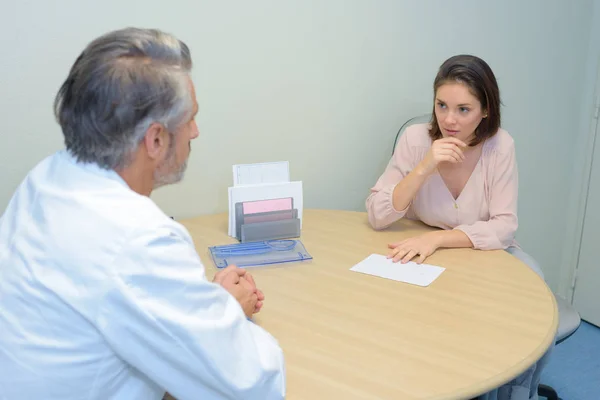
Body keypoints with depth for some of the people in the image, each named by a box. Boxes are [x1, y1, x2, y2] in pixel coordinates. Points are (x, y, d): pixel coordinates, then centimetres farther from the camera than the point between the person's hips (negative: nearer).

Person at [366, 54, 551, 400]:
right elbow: (377, 217, -20)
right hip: (426, 256, -1)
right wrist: (424, 168, -33)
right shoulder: (416, 139, -17)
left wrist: (437, 238, -33)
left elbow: (505, 227, -19)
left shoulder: (500, 145, -16)